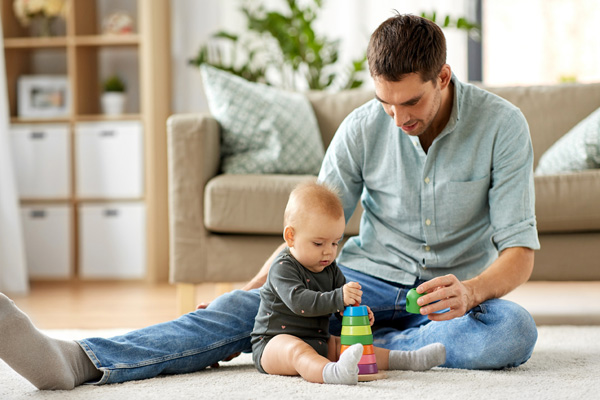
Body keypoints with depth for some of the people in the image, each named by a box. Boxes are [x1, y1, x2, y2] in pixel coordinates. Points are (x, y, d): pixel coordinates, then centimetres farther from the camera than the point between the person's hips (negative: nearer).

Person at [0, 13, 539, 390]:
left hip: (457, 292, 0)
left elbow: (519, 250, -14)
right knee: (246, 307, -25)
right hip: (368, 281, 1)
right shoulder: (362, 128, -6)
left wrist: (473, 290, -36)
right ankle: (77, 361, -42)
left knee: (514, 329, -37)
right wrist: (254, 289, -17)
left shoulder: (501, 125, -12)